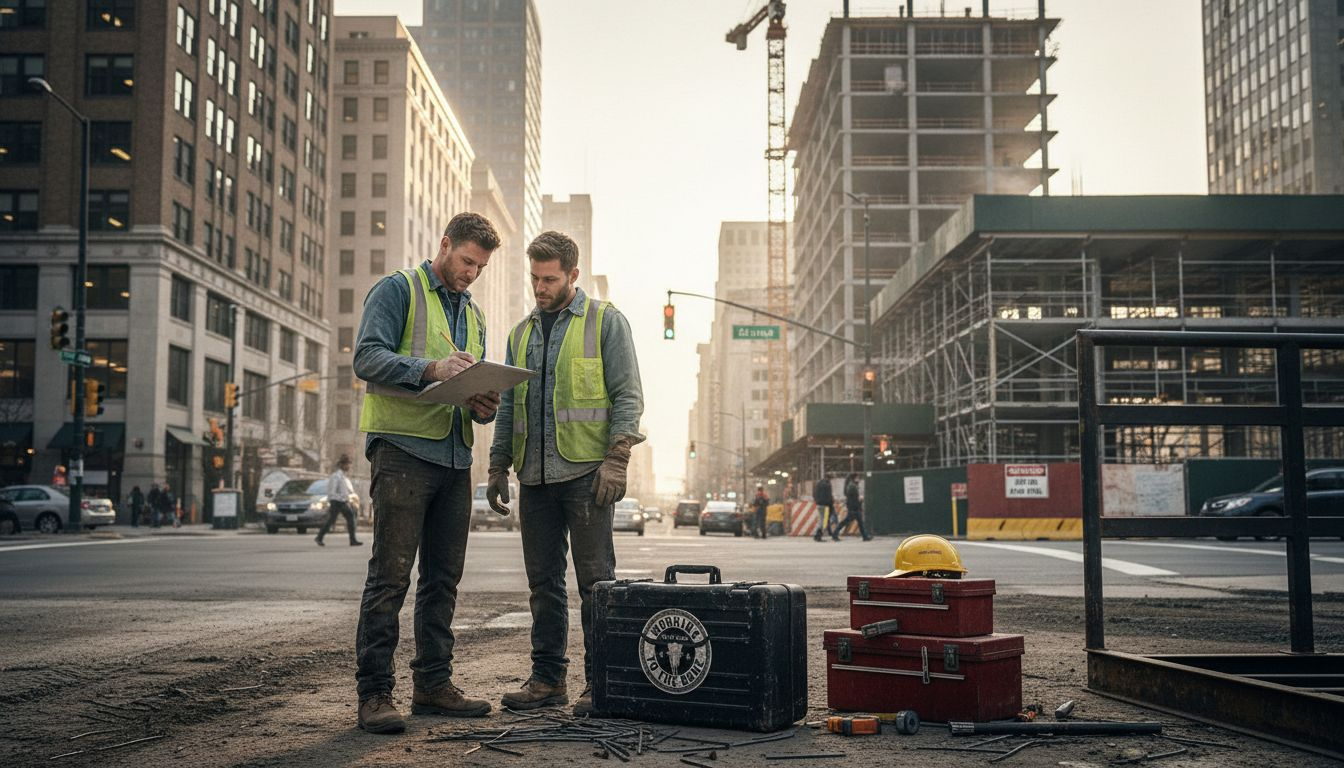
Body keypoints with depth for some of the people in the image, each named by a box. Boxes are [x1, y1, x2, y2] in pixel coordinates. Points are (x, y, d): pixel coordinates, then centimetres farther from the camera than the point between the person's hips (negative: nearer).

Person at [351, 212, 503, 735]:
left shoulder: (472, 313, 24)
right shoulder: (397, 290, 1)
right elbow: (367, 358, -12)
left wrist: (484, 407, 0)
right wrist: (430, 369, -27)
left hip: (455, 456, 8)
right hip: (404, 450, -7)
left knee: (443, 578, 9)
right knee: (390, 576, -8)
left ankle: (433, 684, 17)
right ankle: (375, 692, -4)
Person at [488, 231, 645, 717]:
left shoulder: (605, 321, 2)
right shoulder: (523, 332, 19)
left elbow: (627, 396, -4)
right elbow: (508, 405, 22)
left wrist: (616, 460, -14)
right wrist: (498, 465, 14)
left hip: (585, 472, -6)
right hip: (535, 476, 6)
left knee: (595, 579, -4)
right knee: (543, 581, 8)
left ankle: (600, 682, 2)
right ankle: (547, 677, 16)